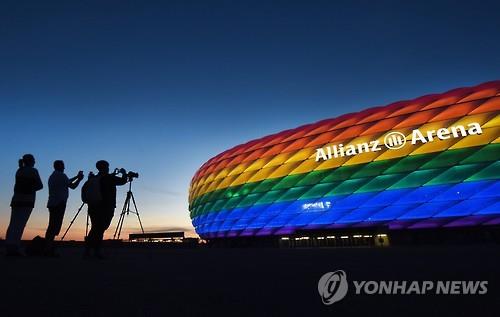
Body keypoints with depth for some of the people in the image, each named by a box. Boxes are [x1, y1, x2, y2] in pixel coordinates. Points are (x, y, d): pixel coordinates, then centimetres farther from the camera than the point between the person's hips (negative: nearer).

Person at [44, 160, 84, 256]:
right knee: (55, 227, -10)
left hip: (52, 204, 9)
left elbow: (66, 182, 29)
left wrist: (76, 177, 33)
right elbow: (72, 186, -6)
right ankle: (49, 249, -13)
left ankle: (47, 248, 12)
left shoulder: (52, 176, 20)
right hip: (59, 204, -9)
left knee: (52, 226, 10)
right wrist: (79, 179, 8)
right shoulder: (61, 175, -8)